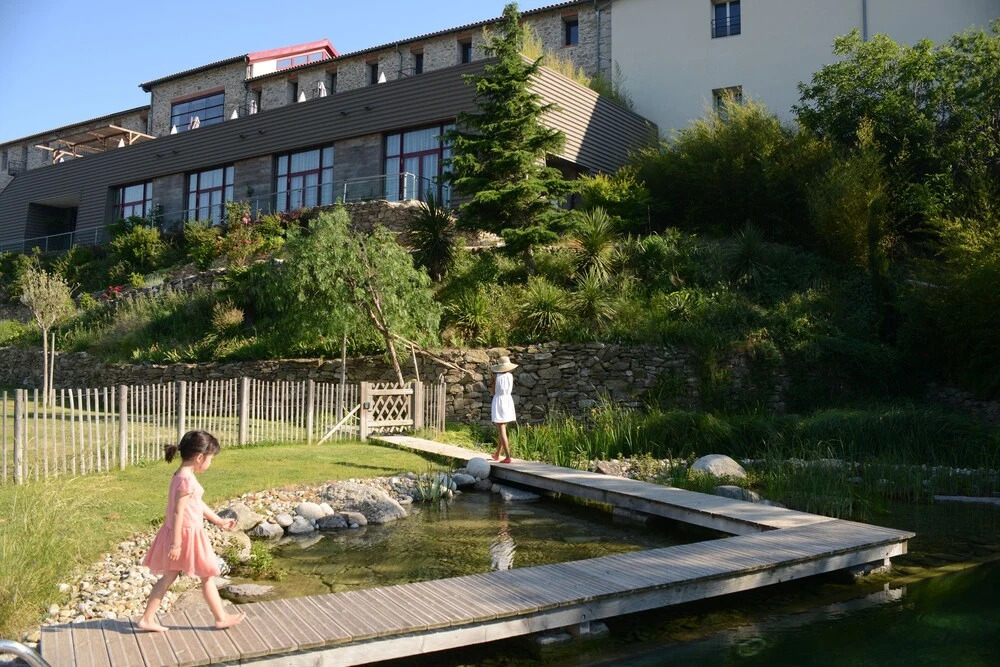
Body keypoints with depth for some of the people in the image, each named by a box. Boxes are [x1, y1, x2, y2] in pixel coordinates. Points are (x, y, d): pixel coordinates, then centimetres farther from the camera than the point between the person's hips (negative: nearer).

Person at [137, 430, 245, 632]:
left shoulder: (181, 476, 9)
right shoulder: (187, 480, -23)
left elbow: (198, 504, 18)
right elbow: (178, 513, -24)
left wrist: (219, 520, 23)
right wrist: (176, 543, -22)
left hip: (179, 534, 9)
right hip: (187, 535, -9)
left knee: (168, 577, 15)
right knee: (207, 577, 6)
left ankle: (147, 619, 18)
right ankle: (221, 618, 18)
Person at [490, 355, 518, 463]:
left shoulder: (496, 376, -9)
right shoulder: (510, 376, 0)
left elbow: (493, 391, -2)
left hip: (498, 401, -5)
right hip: (508, 401, 5)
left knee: (502, 432, -6)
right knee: (502, 429, 20)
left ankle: (508, 457, -14)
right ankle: (497, 454, 30)